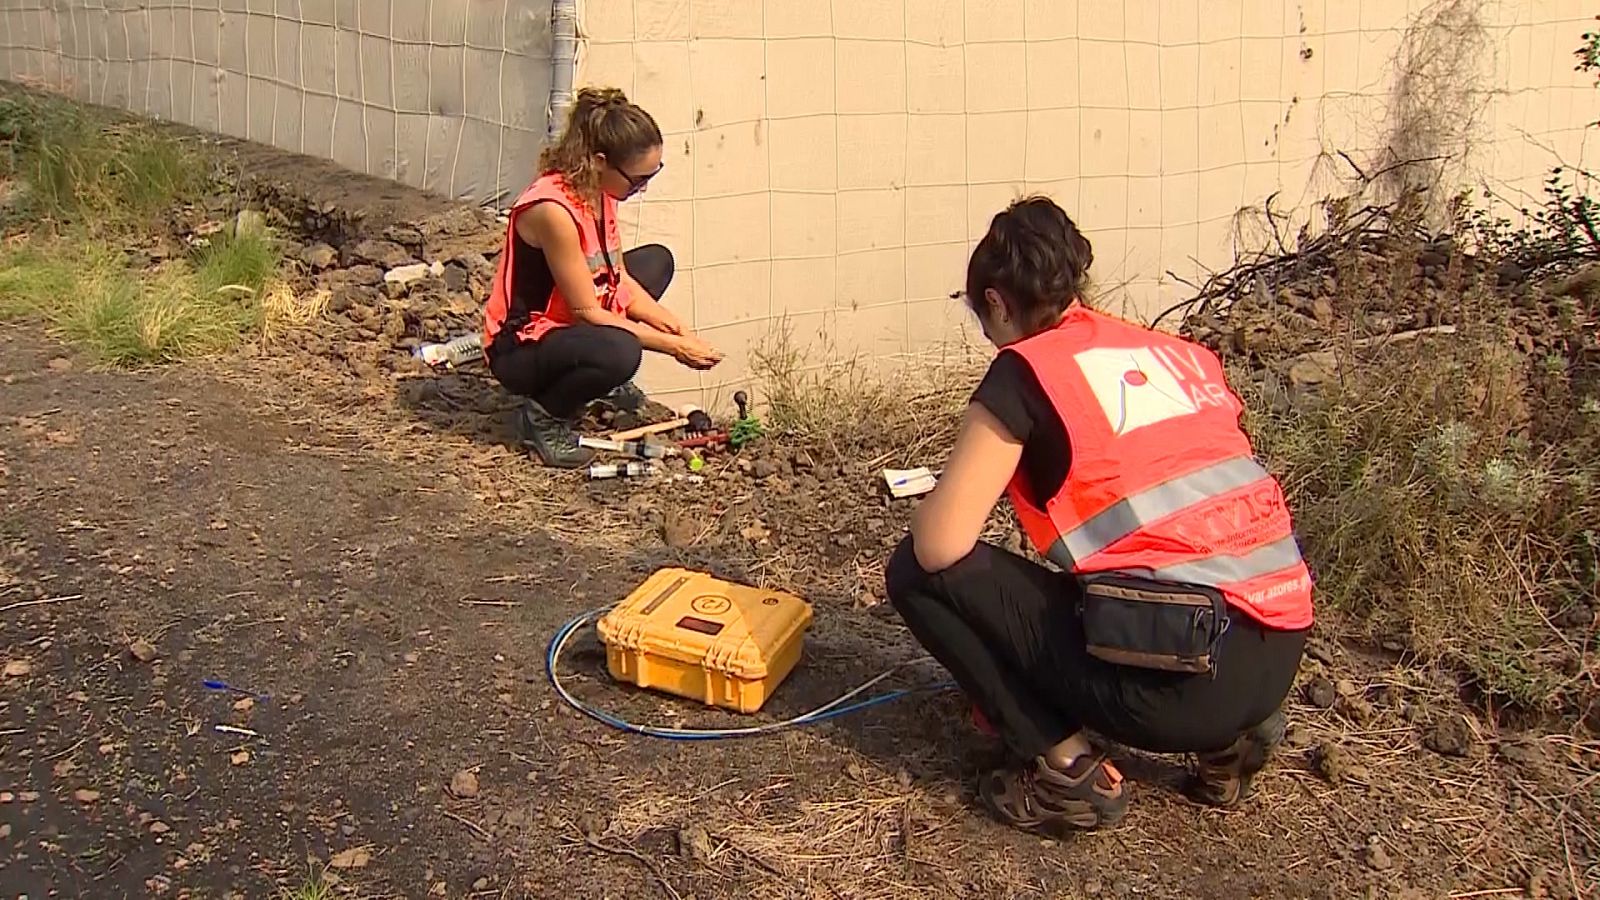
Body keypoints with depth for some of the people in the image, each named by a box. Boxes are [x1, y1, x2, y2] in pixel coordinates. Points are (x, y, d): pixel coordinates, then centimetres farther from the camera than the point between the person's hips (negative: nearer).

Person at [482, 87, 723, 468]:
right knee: (618, 351, -39)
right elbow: (588, 313, -25)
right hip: (519, 349, -10)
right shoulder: (553, 208, -30)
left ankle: (606, 380, 17)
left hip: (570, 323, 10)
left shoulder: (600, 191, -2)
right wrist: (673, 346, -21)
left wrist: (675, 327, -8)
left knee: (657, 260, 18)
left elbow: (619, 279, 6)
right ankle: (543, 416, -9)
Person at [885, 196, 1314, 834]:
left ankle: (1066, 769, 2)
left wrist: (928, 511, 16)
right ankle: (1224, 737, 17)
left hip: (1178, 681, -7)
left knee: (918, 574, 5)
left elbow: (939, 547, -9)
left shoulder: (1025, 372, -2)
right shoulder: (1182, 353, 16)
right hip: (1277, 662, 7)